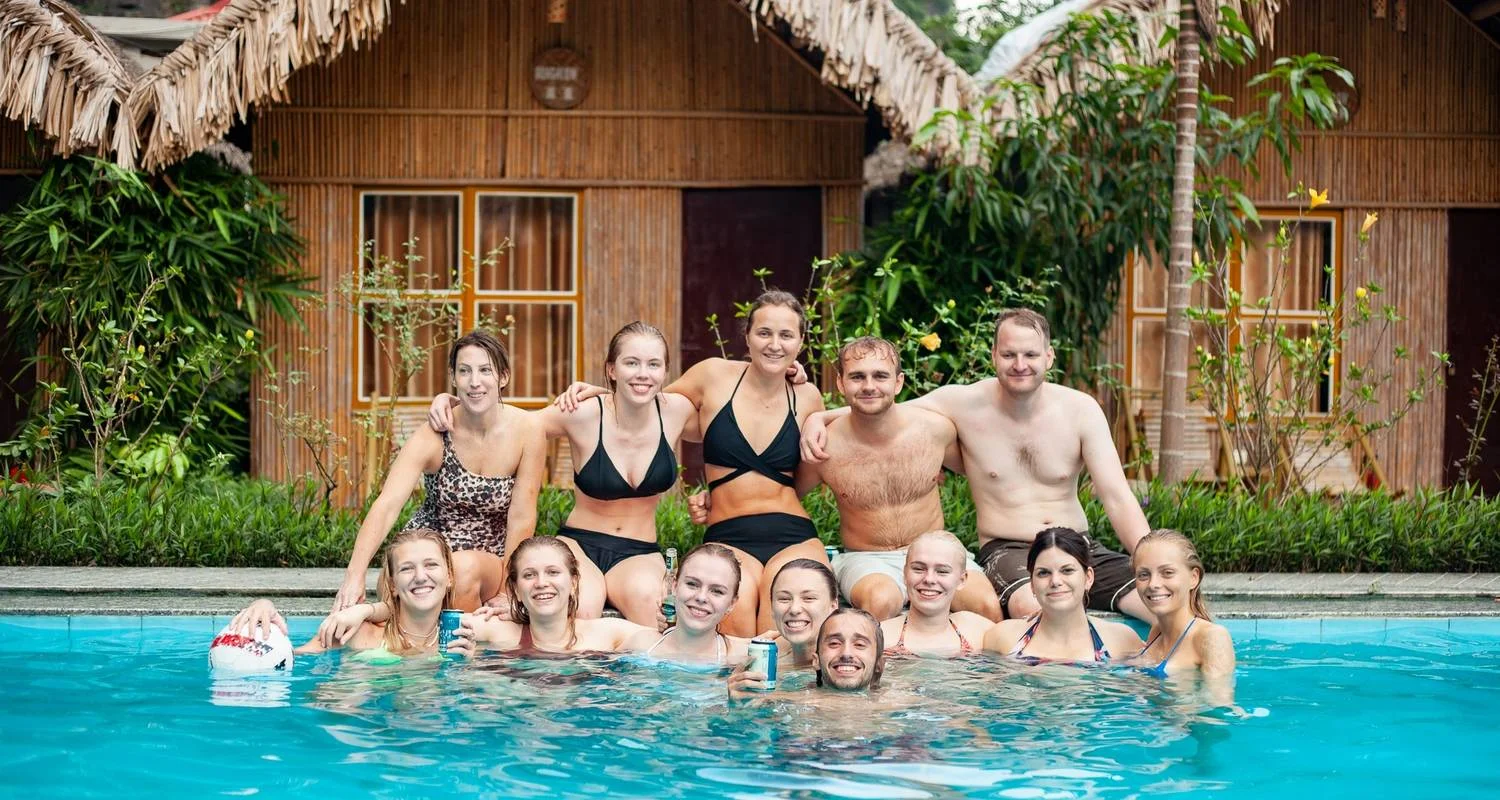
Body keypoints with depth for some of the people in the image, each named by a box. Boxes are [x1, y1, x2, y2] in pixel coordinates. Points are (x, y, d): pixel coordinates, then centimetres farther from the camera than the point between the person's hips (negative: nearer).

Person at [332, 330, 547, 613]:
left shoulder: (526, 431, -14)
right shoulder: (433, 436, -16)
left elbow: (522, 518, -9)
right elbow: (386, 505, -27)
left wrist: (506, 591, -10)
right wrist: (355, 575, -41)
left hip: (490, 561, 0)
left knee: (465, 568, -33)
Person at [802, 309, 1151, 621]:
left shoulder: (1080, 410, 2)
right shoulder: (964, 404, -2)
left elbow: (1117, 497, -2)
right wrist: (818, 418, -12)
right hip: (1006, 550, -2)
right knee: (1031, 606, -39)